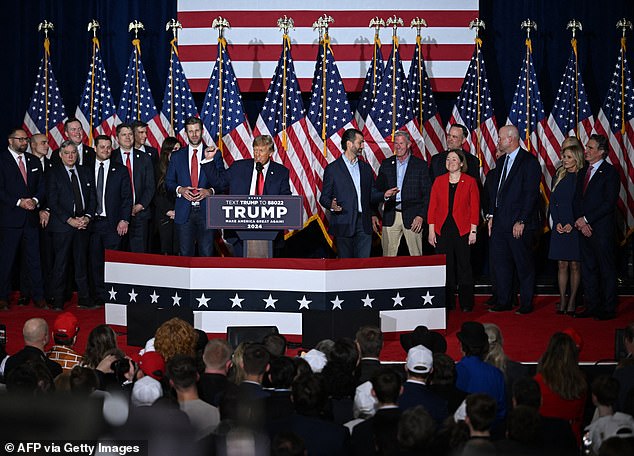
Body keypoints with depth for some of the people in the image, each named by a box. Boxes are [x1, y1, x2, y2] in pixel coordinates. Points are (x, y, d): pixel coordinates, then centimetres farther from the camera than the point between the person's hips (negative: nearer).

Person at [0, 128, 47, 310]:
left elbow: (41, 185, 12)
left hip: (31, 217, 5)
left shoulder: (33, 161, 14)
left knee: (35, 259, 6)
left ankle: (38, 296, 11)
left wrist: (35, 200, -7)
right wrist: (19, 202, -17)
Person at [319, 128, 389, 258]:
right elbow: (324, 197, 0)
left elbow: (371, 195, 19)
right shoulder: (332, 169, 1)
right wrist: (331, 205, -21)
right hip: (344, 224, -4)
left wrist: (384, 195, -1)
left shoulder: (366, 168, 17)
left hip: (364, 224, 4)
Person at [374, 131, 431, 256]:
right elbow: (378, 189, 13)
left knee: (416, 257, 0)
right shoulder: (386, 164, 11)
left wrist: (421, 216, -9)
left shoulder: (421, 165, 2)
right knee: (388, 256, 1)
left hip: (412, 218, -2)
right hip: (390, 217, 2)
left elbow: (427, 193, 0)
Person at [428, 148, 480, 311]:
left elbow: (475, 208, 0)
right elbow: (432, 206, 7)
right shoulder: (439, 181, 7)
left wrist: (473, 231, -5)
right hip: (442, 229, 2)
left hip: (462, 230, -2)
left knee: (464, 266, 1)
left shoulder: (470, 182, 1)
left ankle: (466, 304, 9)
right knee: (445, 267, 4)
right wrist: (431, 230, 1)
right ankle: (447, 303, 11)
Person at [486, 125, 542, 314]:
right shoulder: (501, 161, 15)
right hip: (500, 222, 8)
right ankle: (504, 302, 18)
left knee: (523, 264, 1)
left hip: (518, 224, -8)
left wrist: (521, 222, -17)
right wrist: (491, 215, 11)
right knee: (501, 263, 10)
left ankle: (526, 304, 9)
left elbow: (531, 194, -13)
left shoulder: (529, 162, -9)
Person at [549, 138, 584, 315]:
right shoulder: (559, 176, 9)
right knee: (562, 264, 4)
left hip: (576, 226, -4)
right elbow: (552, 202, 9)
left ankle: (572, 301, 7)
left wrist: (572, 224, -13)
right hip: (559, 226, 4)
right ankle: (562, 300, 8)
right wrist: (557, 223, -3)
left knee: (574, 265, 1)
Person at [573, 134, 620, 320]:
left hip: (602, 229, -7)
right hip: (585, 228, 7)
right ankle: (591, 307, 17)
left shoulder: (609, 172, -7)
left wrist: (586, 219, -14)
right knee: (587, 269, 10)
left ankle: (608, 309, 5)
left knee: (606, 269, 0)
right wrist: (580, 221, -3)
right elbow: (577, 200, 14)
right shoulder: (583, 172, 15)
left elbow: (609, 203, -14)